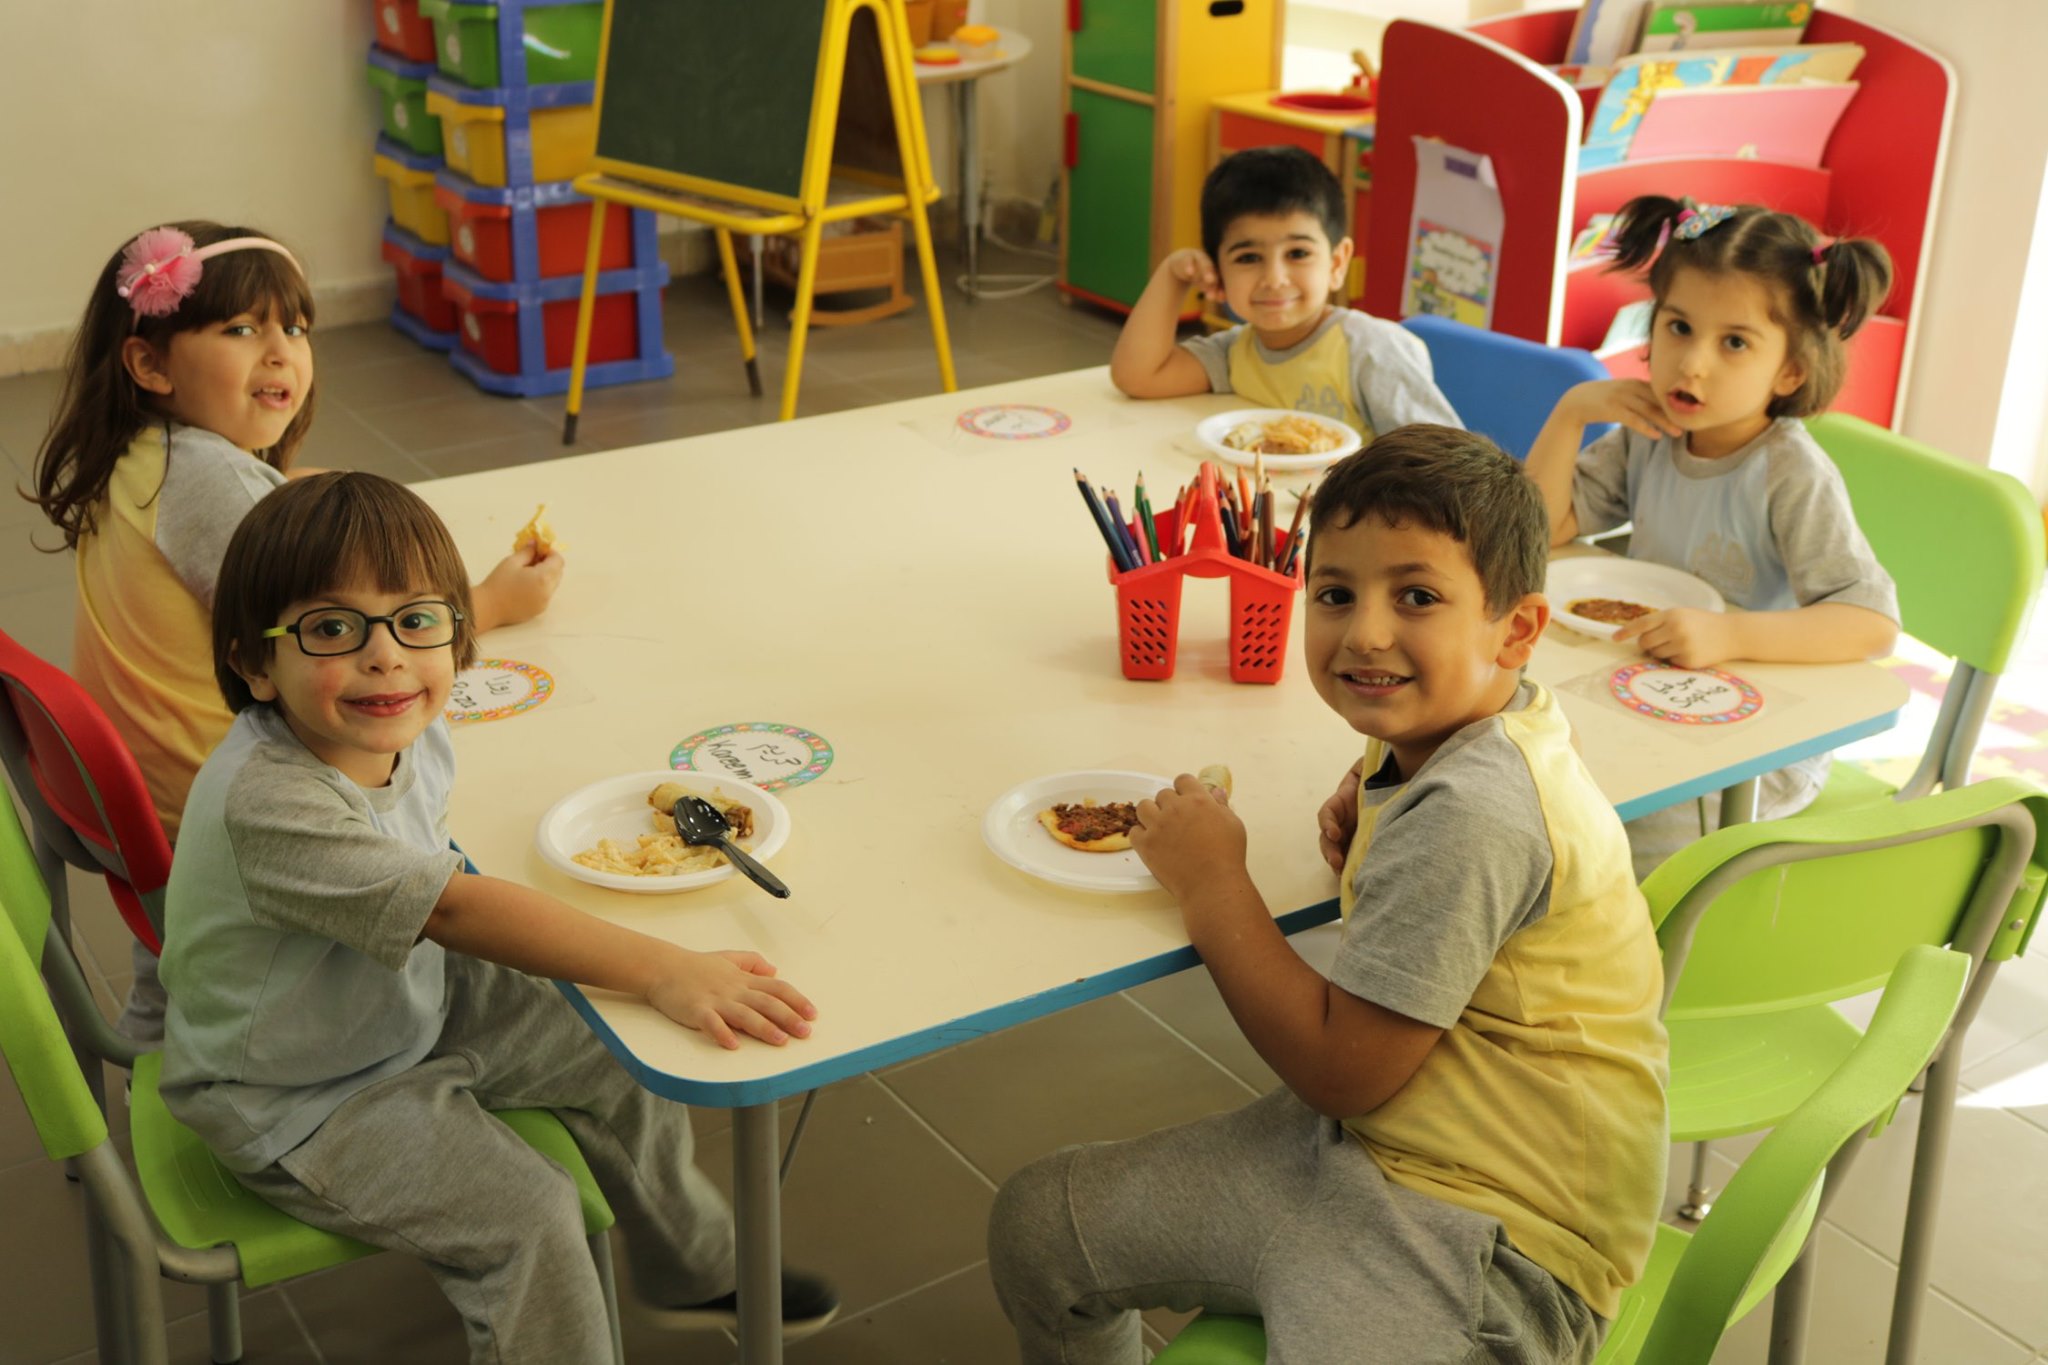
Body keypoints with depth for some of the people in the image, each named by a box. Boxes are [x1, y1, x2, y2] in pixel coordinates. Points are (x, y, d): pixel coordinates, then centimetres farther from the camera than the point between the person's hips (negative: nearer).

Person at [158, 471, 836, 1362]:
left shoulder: (409, 732, -10)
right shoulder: (267, 801, -38)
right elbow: (456, 909, -44)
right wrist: (664, 971, -48)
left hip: (414, 1009, 8)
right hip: (294, 1100, -8)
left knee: (619, 1061, 12)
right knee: (525, 1217, -20)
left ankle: (694, 1269, 37)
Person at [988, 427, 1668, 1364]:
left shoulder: (1467, 820, -27)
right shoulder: (1456, 727, 0)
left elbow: (1341, 1069, -22)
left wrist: (1213, 884, -14)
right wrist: (1369, 820, 6)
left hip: (1491, 1232, -9)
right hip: (1354, 1145, 9)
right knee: (1038, 1220, 12)